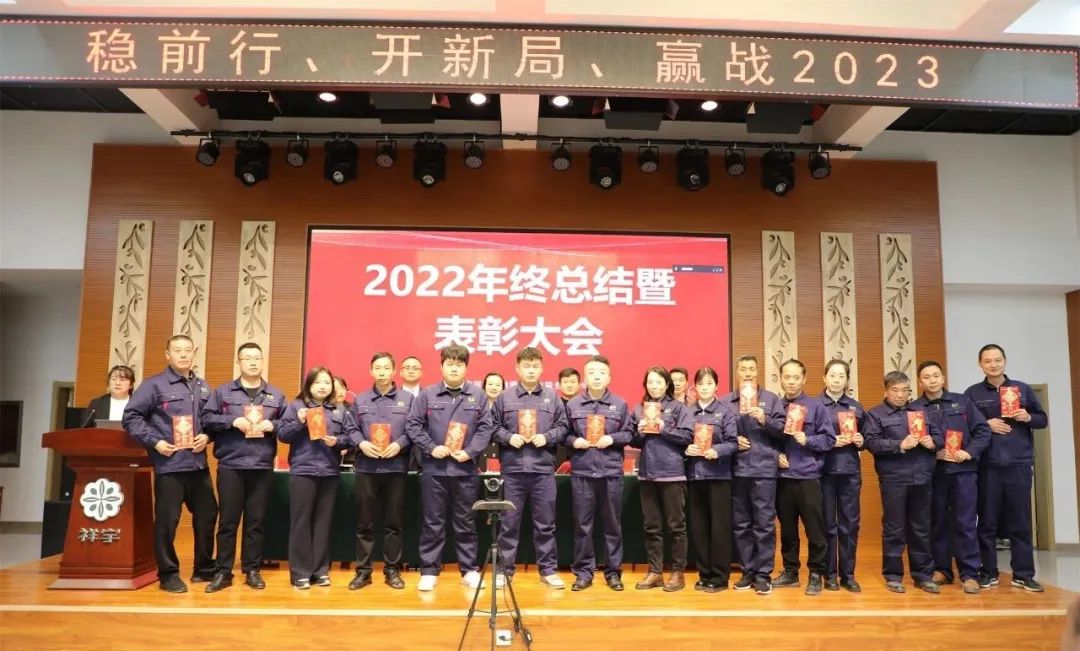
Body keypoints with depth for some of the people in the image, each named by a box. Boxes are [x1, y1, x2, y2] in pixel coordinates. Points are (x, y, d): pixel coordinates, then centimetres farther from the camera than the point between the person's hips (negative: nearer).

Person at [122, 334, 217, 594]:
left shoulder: (203, 387, 13)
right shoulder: (154, 384, -3)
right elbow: (131, 416, -6)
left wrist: (207, 436, -3)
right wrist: (155, 442, -13)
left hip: (199, 464, 5)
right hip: (169, 465, -5)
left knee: (207, 515, 11)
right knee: (167, 520, 0)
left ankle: (204, 569, 25)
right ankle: (168, 574, 14)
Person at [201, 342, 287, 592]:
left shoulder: (276, 395, 10)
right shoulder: (222, 391, 6)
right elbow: (207, 419, -1)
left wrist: (273, 425, -10)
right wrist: (232, 421, -14)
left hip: (262, 468, 1)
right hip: (230, 466, -1)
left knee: (256, 521, 7)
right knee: (228, 521, 4)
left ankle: (252, 571, 17)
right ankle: (223, 572, 14)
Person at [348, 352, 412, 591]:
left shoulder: (407, 398, 4)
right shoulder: (360, 400, 10)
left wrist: (400, 444, -16)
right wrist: (361, 443, -12)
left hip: (396, 467, -1)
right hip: (366, 467, 1)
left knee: (393, 522, 6)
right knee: (364, 522, 6)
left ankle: (392, 569, 17)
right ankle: (363, 570, 15)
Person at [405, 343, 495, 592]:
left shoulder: (478, 395, 3)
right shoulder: (427, 394, 2)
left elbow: (485, 427, 1)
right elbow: (412, 425, 1)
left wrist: (470, 452, -10)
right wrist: (431, 448, -10)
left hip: (465, 469, 1)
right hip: (434, 469, 0)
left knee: (465, 522, 10)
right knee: (433, 522, 6)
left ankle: (469, 570, 20)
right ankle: (429, 571, 15)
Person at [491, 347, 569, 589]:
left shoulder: (552, 398, 5)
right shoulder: (504, 398, 4)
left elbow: (563, 427, 6)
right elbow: (493, 427, 5)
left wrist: (547, 437, -10)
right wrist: (508, 437, -12)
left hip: (543, 469, 1)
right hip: (512, 469, 0)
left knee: (545, 522, 8)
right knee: (509, 522, 7)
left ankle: (548, 569, 19)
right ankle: (504, 569, 18)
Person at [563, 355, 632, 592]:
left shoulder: (620, 404, 4)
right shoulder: (572, 405, 4)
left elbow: (629, 434, 4)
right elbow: (562, 434, 7)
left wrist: (612, 438, -12)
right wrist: (573, 441, -12)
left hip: (611, 472, 0)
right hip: (581, 472, 0)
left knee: (612, 524, 8)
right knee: (582, 524, 5)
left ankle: (613, 572, 19)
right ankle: (583, 572, 16)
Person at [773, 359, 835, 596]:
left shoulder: (816, 406, -2)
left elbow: (829, 439, -3)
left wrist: (807, 440, -17)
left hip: (808, 477, -3)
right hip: (783, 477, 3)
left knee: (815, 529, 3)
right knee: (787, 528, 12)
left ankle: (816, 574, 15)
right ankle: (790, 572, 24)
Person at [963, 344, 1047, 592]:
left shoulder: (1022, 389, 9)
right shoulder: (972, 393, 4)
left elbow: (1043, 419, 12)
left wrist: (1028, 418, -8)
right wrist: (986, 424, -13)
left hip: (1019, 464, 1)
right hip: (987, 466, -1)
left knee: (1020, 522, 5)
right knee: (987, 522, 4)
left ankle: (1023, 574, 13)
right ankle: (988, 572, 14)